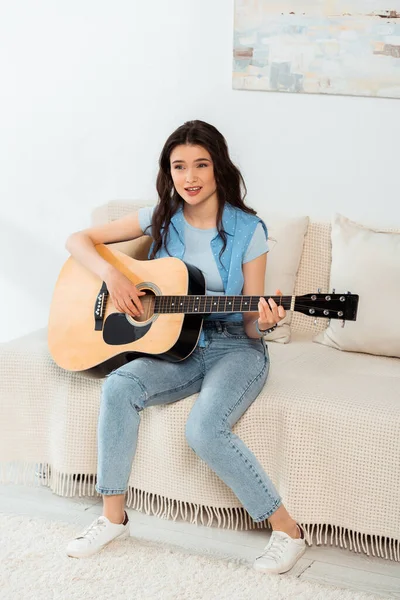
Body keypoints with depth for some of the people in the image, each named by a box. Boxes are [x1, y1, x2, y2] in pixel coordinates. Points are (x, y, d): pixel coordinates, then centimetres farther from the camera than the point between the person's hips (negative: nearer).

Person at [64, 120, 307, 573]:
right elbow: (78, 240, 5)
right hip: (175, 344, 4)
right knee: (119, 387, -27)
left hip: (234, 347, -4)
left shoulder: (247, 231, -5)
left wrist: (263, 323, -28)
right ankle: (113, 517, -13)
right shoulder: (159, 220, 3)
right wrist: (111, 274, -14)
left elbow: (250, 323, -4)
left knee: (204, 429, -31)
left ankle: (286, 529, -15)